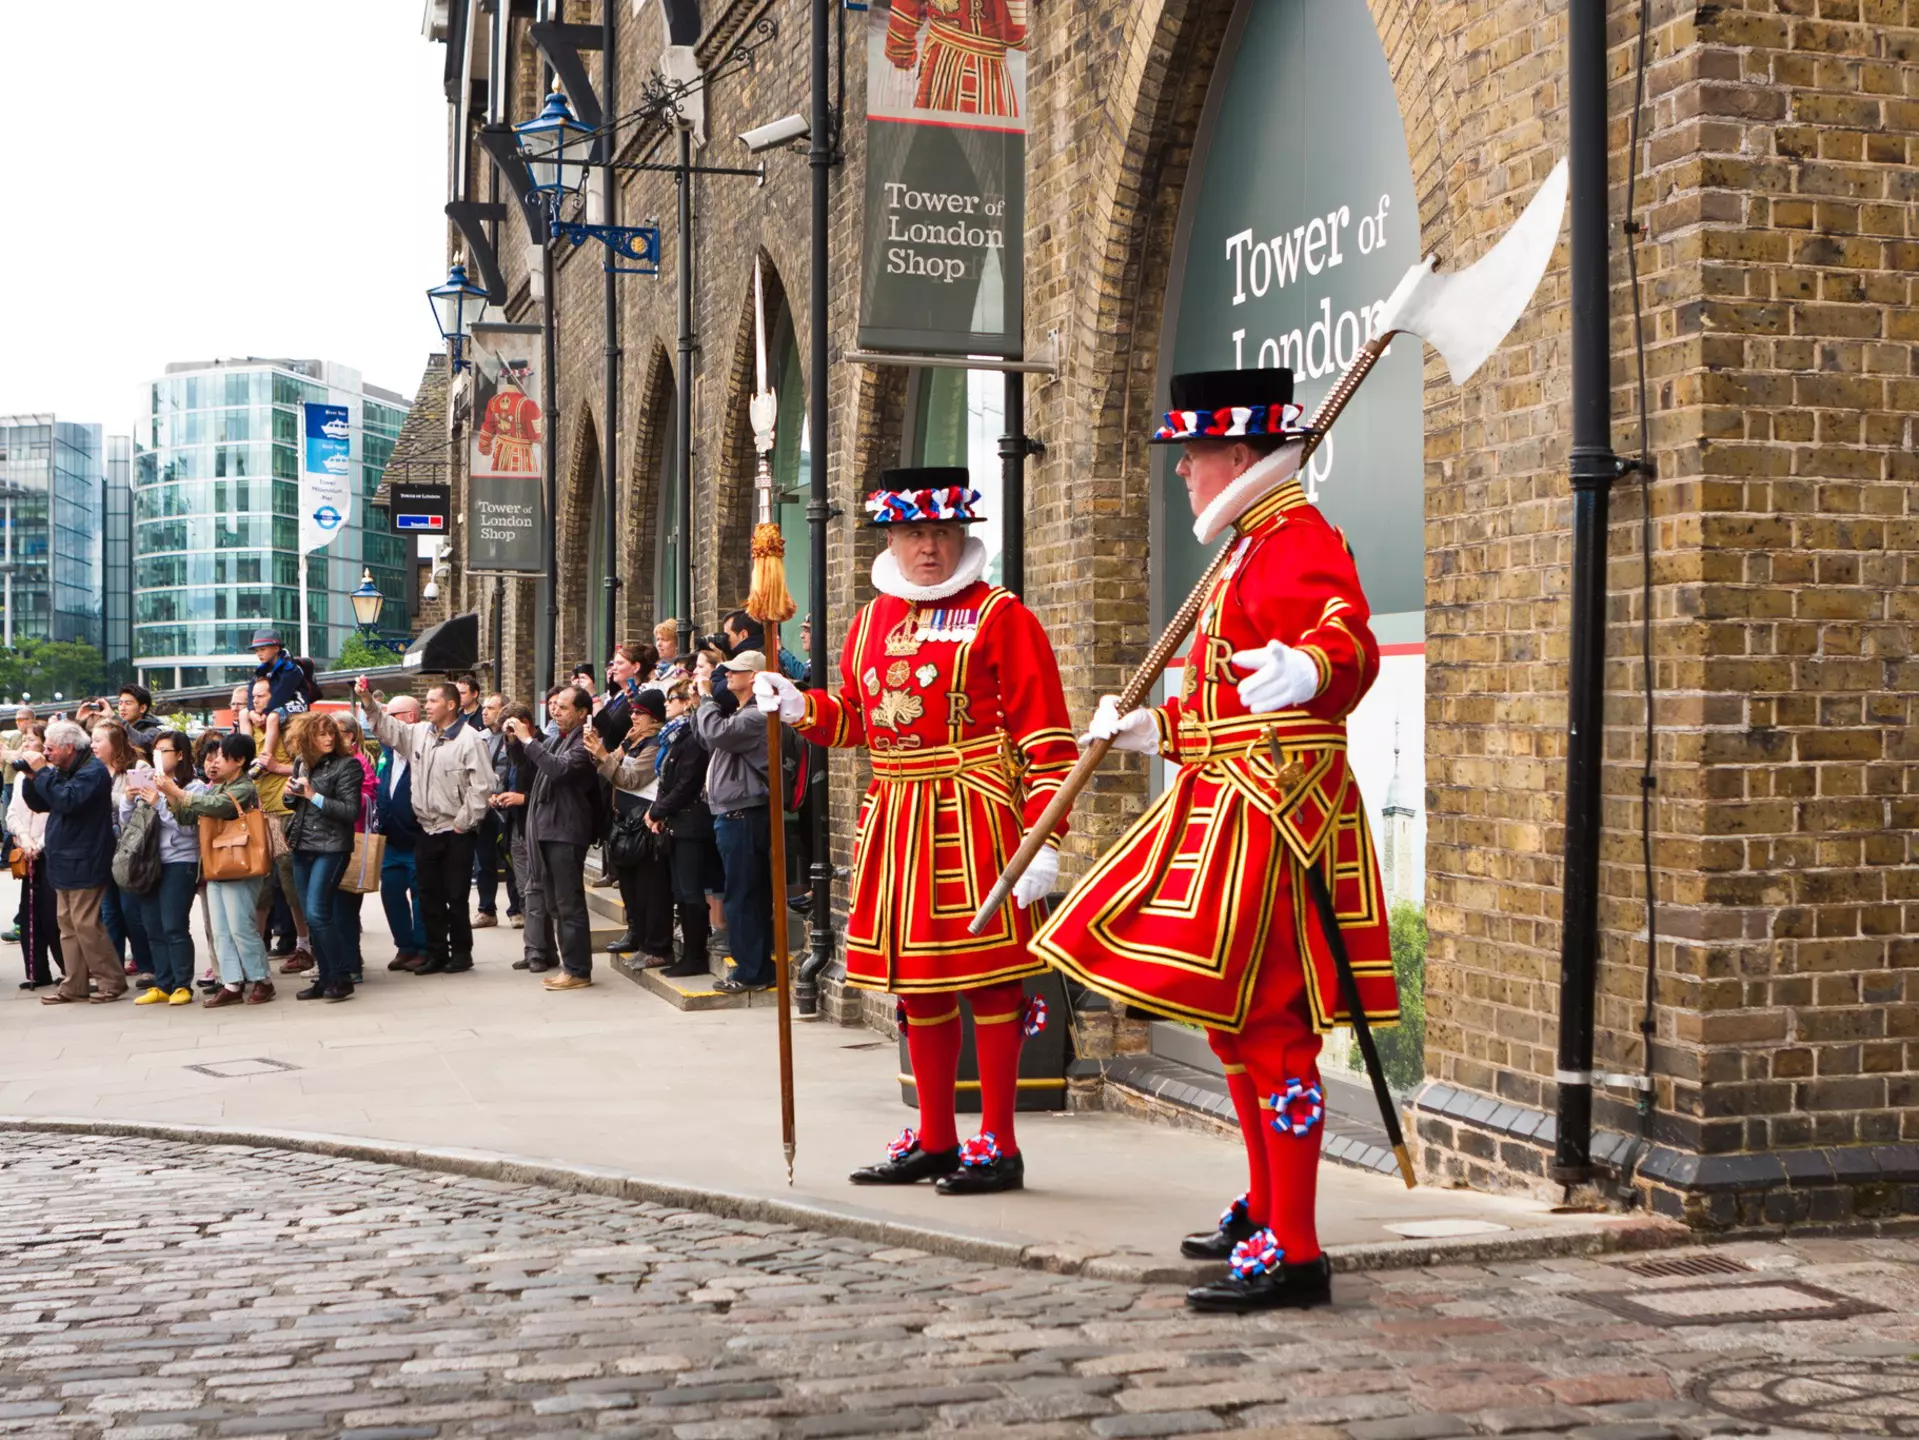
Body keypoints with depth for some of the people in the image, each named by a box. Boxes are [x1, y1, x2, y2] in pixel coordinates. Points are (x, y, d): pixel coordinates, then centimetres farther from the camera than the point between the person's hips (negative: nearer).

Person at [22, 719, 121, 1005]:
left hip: (84, 864, -10)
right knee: (68, 926, 9)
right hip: (64, 863, 10)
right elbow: (39, 804, 17)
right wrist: (31, 777, 1)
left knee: (86, 926, -9)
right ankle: (75, 986, 12)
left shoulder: (93, 771, -13)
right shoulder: (62, 771, 16)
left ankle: (112, 981, 0)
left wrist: (41, 771, -19)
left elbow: (66, 800, -26)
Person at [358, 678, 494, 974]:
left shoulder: (469, 739, -12)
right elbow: (388, 728, 12)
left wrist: (464, 822, -14)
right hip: (426, 830, 6)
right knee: (429, 895, 10)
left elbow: (481, 785, -15)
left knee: (455, 896, 2)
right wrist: (368, 701, -2)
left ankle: (461, 952, 15)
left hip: (456, 833, -6)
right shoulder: (420, 733, 9)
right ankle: (436, 953, 20)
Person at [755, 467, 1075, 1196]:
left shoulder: (999, 616, -7)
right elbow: (853, 714, 23)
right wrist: (797, 706, 2)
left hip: (975, 817, -7)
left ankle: (998, 1146, 8)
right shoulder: (872, 620, 13)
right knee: (916, 982, 12)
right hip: (896, 819, 7)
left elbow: (1045, 734, -10)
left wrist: (1043, 841, -17)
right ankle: (934, 1141, 24)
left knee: (988, 980, -2)